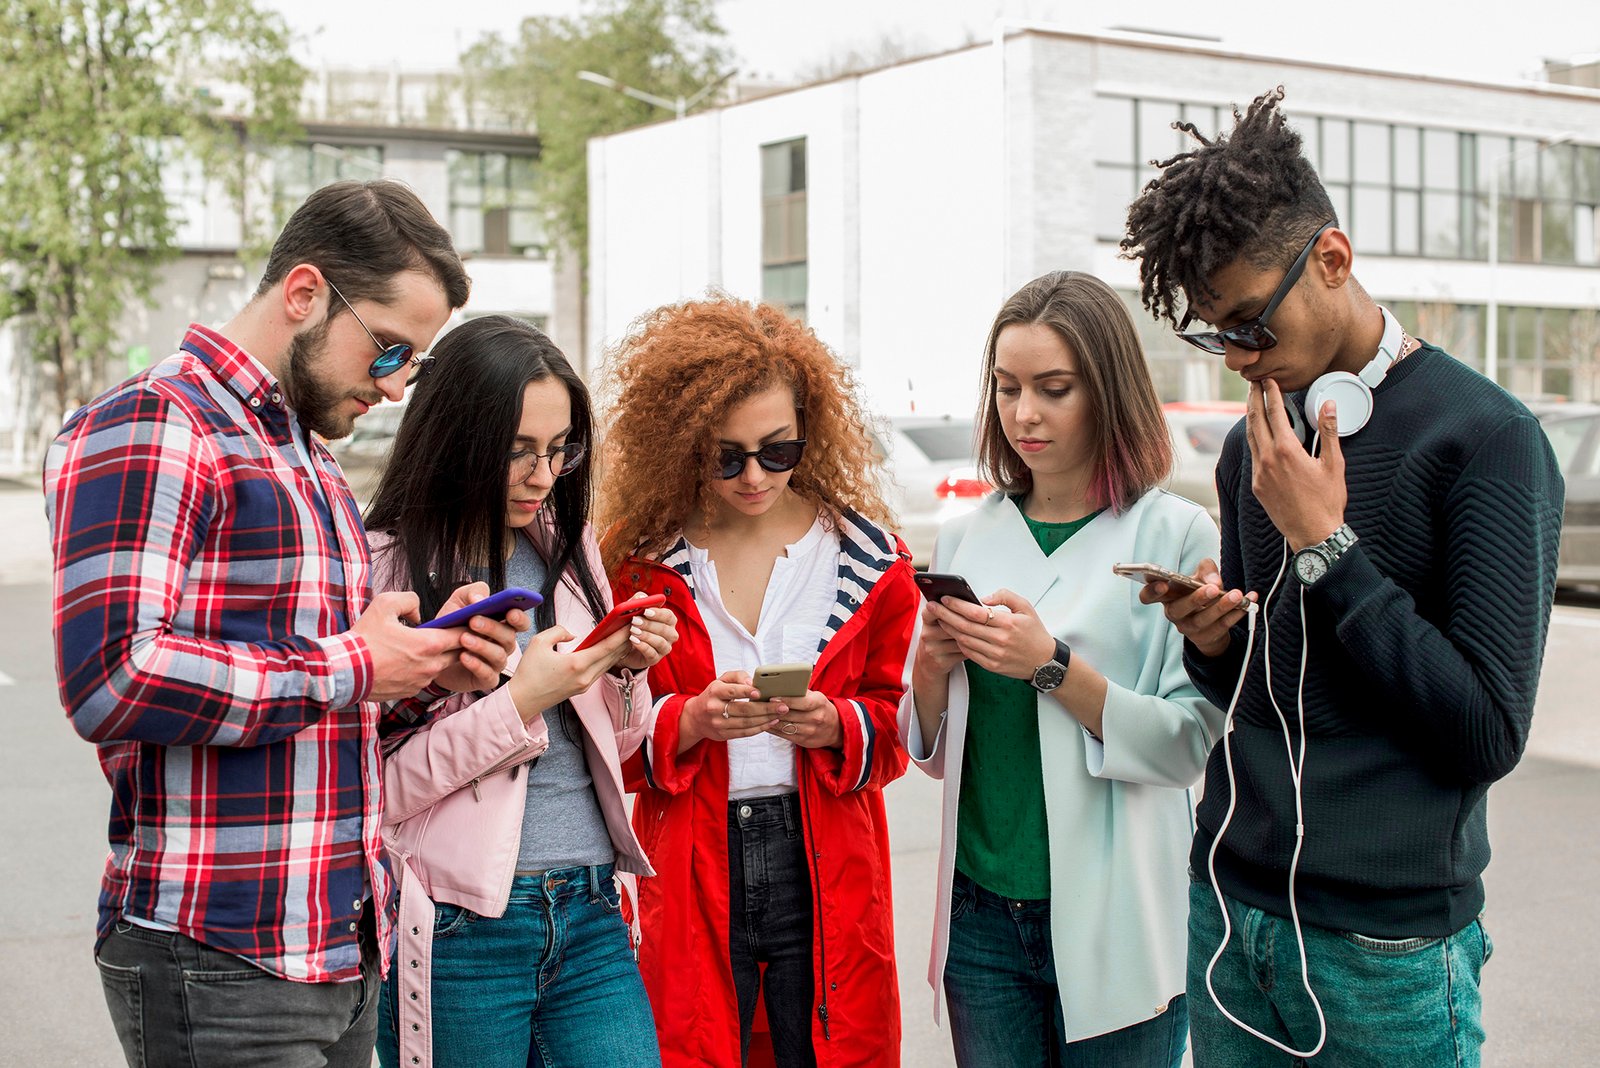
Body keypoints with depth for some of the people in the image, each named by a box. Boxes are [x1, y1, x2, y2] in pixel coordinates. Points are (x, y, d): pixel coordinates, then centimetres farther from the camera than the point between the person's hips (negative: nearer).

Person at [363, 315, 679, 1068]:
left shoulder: (567, 547, 10)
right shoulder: (384, 568, -8)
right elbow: (372, 789, -14)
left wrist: (625, 670, -1)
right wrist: (518, 704, -18)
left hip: (590, 920, 5)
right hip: (461, 933, -5)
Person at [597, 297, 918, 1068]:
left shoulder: (863, 553, 3)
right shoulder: (640, 557, -1)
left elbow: (898, 720, 7)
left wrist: (834, 724, -13)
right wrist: (690, 720, -17)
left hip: (827, 872, 1)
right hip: (688, 876, -1)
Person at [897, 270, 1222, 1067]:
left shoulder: (1176, 535, -7)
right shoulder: (966, 538, 7)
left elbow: (1191, 743, -13)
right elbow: (932, 752, 11)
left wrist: (1053, 666, -22)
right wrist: (931, 666, -8)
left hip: (1112, 922, -3)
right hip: (981, 912, 4)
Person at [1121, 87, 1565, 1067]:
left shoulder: (1486, 437, -12)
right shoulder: (1254, 448, 8)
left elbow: (1488, 735, -17)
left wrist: (1325, 545, -18)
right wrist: (1211, 641, -6)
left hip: (1387, 948, -5)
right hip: (1230, 912, 6)